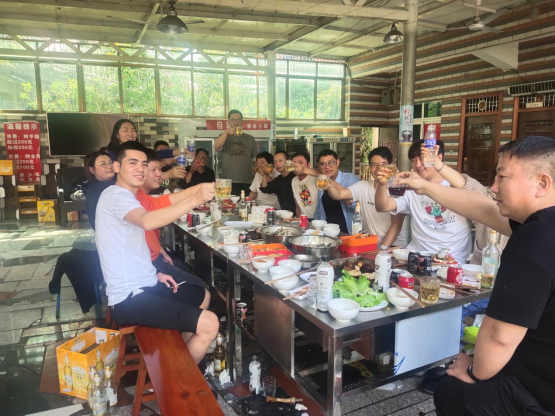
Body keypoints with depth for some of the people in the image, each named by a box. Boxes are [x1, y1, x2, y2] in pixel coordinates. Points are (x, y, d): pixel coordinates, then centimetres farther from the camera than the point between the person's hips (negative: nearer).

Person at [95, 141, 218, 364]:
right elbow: (147, 221, -38)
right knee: (209, 324, -19)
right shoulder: (116, 195, -16)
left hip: (143, 286, 11)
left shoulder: (126, 197, 18)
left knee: (203, 295, 27)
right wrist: (195, 201, -43)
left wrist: (155, 274, 11)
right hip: (130, 298, -11)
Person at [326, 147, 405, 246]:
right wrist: (328, 183, -31)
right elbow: (338, 195, -11)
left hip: (394, 246, -4)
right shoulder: (362, 187, 4)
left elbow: (396, 226, -9)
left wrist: (381, 249, -19)